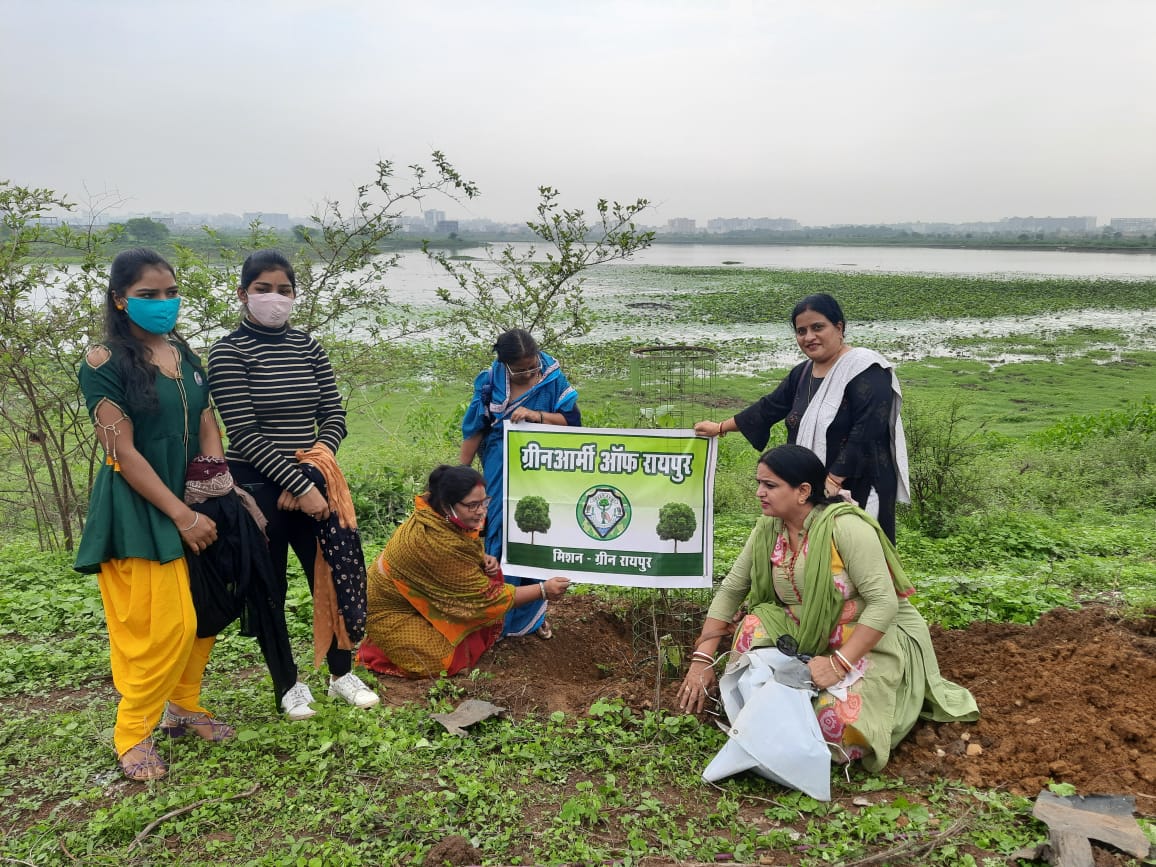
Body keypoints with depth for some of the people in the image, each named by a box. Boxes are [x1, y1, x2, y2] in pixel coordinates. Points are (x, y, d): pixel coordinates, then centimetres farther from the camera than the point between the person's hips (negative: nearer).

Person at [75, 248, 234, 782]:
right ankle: (132, 732, 16)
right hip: (138, 511, -6)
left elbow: (207, 431, 7)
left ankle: (183, 708, 30)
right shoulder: (105, 363, -11)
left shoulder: (184, 355, 8)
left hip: (192, 502, 6)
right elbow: (124, 453, -15)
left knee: (201, 615, 11)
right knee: (160, 626, -3)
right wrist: (182, 516, -17)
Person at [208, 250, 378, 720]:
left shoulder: (308, 347, 6)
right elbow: (245, 433, -15)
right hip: (257, 488, -4)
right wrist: (300, 486, -19)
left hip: (310, 482, 4)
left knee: (336, 575, 8)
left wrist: (308, 479, -9)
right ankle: (289, 684, 25)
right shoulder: (228, 352, -8)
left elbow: (334, 417, 4)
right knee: (269, 590, 8)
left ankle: (342, 673, 27)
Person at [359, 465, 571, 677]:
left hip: (420, 601, 8)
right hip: (392, 613, -8)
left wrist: (484, 559, -10)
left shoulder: (440, 516, -11)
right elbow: (484, 596, -27)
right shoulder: (437, 542, -35)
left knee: (487, 578, -4)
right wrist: (543, 590, -25)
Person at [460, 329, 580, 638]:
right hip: (502, 475, -1)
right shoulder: (490, 382, -6)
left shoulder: (553, 379, -5)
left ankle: (534, 615, 24)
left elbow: (572, 420, -7)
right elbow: (474, 430, -1)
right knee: (500, 537, 3)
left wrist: (536, 415, -22)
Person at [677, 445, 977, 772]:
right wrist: (702, 659, -9)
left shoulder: (846, 526, -25)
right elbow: (730, 589, -3)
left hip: (876, 637, -5)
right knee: (754, 627, -22)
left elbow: (884, 604, -26)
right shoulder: (768, 529, -5)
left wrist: (839, 663, -31)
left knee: (838, 724, -26)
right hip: (810, 638, 5)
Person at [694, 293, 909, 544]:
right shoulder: (802, 373, 12)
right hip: (812, 493, 7)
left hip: (858, 491, -7)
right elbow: (769, 407, 23)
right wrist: (721, 427, 27)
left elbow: (866, 433, -21)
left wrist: (834, 479, -23)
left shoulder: (866, 370, -12)